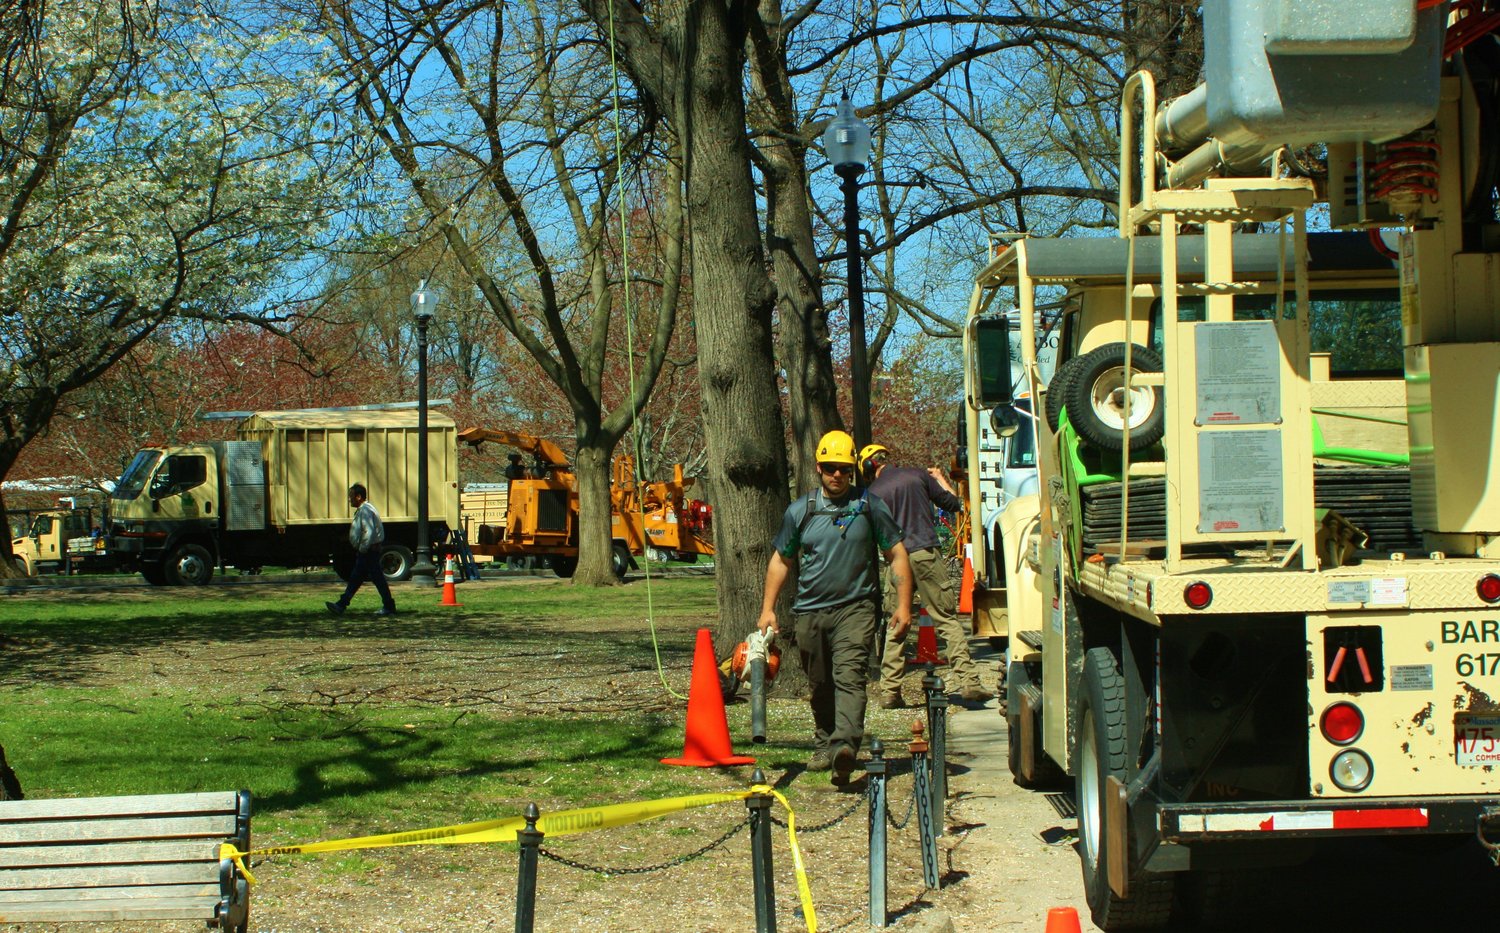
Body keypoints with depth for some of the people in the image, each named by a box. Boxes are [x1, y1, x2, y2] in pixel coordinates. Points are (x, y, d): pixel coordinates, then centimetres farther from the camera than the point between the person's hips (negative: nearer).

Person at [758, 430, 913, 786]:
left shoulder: (869, 506, 3)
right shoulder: (800, 510, 9)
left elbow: (897, 554, 6)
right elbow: (780, 560, 16)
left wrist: (903, 605, -1)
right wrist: (768, 609, 10)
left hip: (855, 607, -3)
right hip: (810, 610, 3)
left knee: (849, 676, -20)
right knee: (820, 685, 11)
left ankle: (845, 746, -34)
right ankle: (824, 746, 29)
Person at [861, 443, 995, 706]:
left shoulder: (872, 494, 6)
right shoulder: (917, 475, 6)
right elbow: (952, 504, 10)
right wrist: (940, 479, 27)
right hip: (926, 554, -1)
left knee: (895, 627, 9)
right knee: (948, 619, 1)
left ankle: (889, 691, 6)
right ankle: (967, 680, -8)